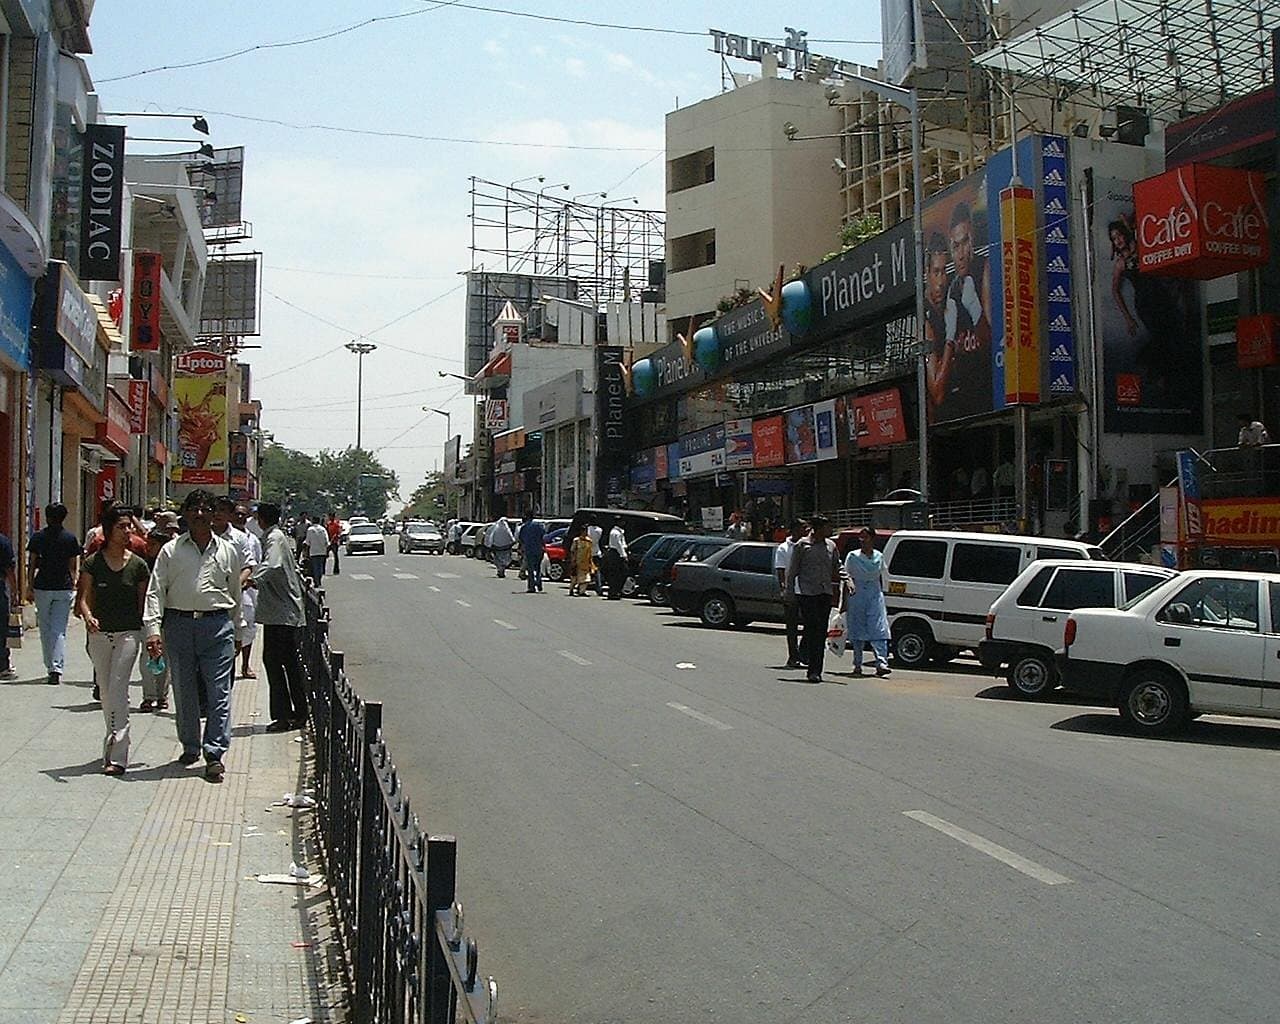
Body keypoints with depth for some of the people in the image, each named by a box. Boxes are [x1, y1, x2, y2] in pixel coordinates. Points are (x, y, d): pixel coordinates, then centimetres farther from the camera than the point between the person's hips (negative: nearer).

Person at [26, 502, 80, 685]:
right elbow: (73, 566, 4)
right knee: (59, 630, -2)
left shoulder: (37, 537, 1)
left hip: (42, 587, 0)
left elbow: (32, 565, 1)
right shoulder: (70, 538, 1)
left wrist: (30, 587, 6)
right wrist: (74, 584, 15)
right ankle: (56, 668, -16)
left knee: (45, 629, 12)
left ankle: (50, 667, 17)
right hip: (64, 588, 0)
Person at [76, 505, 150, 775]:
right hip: (100, 633, 2)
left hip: (129, 633, -2)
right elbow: (84, 598, 0)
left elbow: (144, 601, 7)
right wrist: (88, 616, -21)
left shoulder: (138, 565, 1)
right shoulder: (93, 563, 1)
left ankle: (117, 755, -13)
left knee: (118, 690, -11)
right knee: (106, 692, 11)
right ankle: (114, 741, 28)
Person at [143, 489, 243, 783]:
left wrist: (234, 630, 20)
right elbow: (155, 591, 1)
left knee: (219, 692, -7)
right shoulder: (171, 550, 6)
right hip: (179, 623, 1)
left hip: (217, 625, 0)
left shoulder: (228, 551, 10)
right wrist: (153, 629, -10)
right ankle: (190, 747, 24)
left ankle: (215, 754, -4)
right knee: (183, 691, 9)